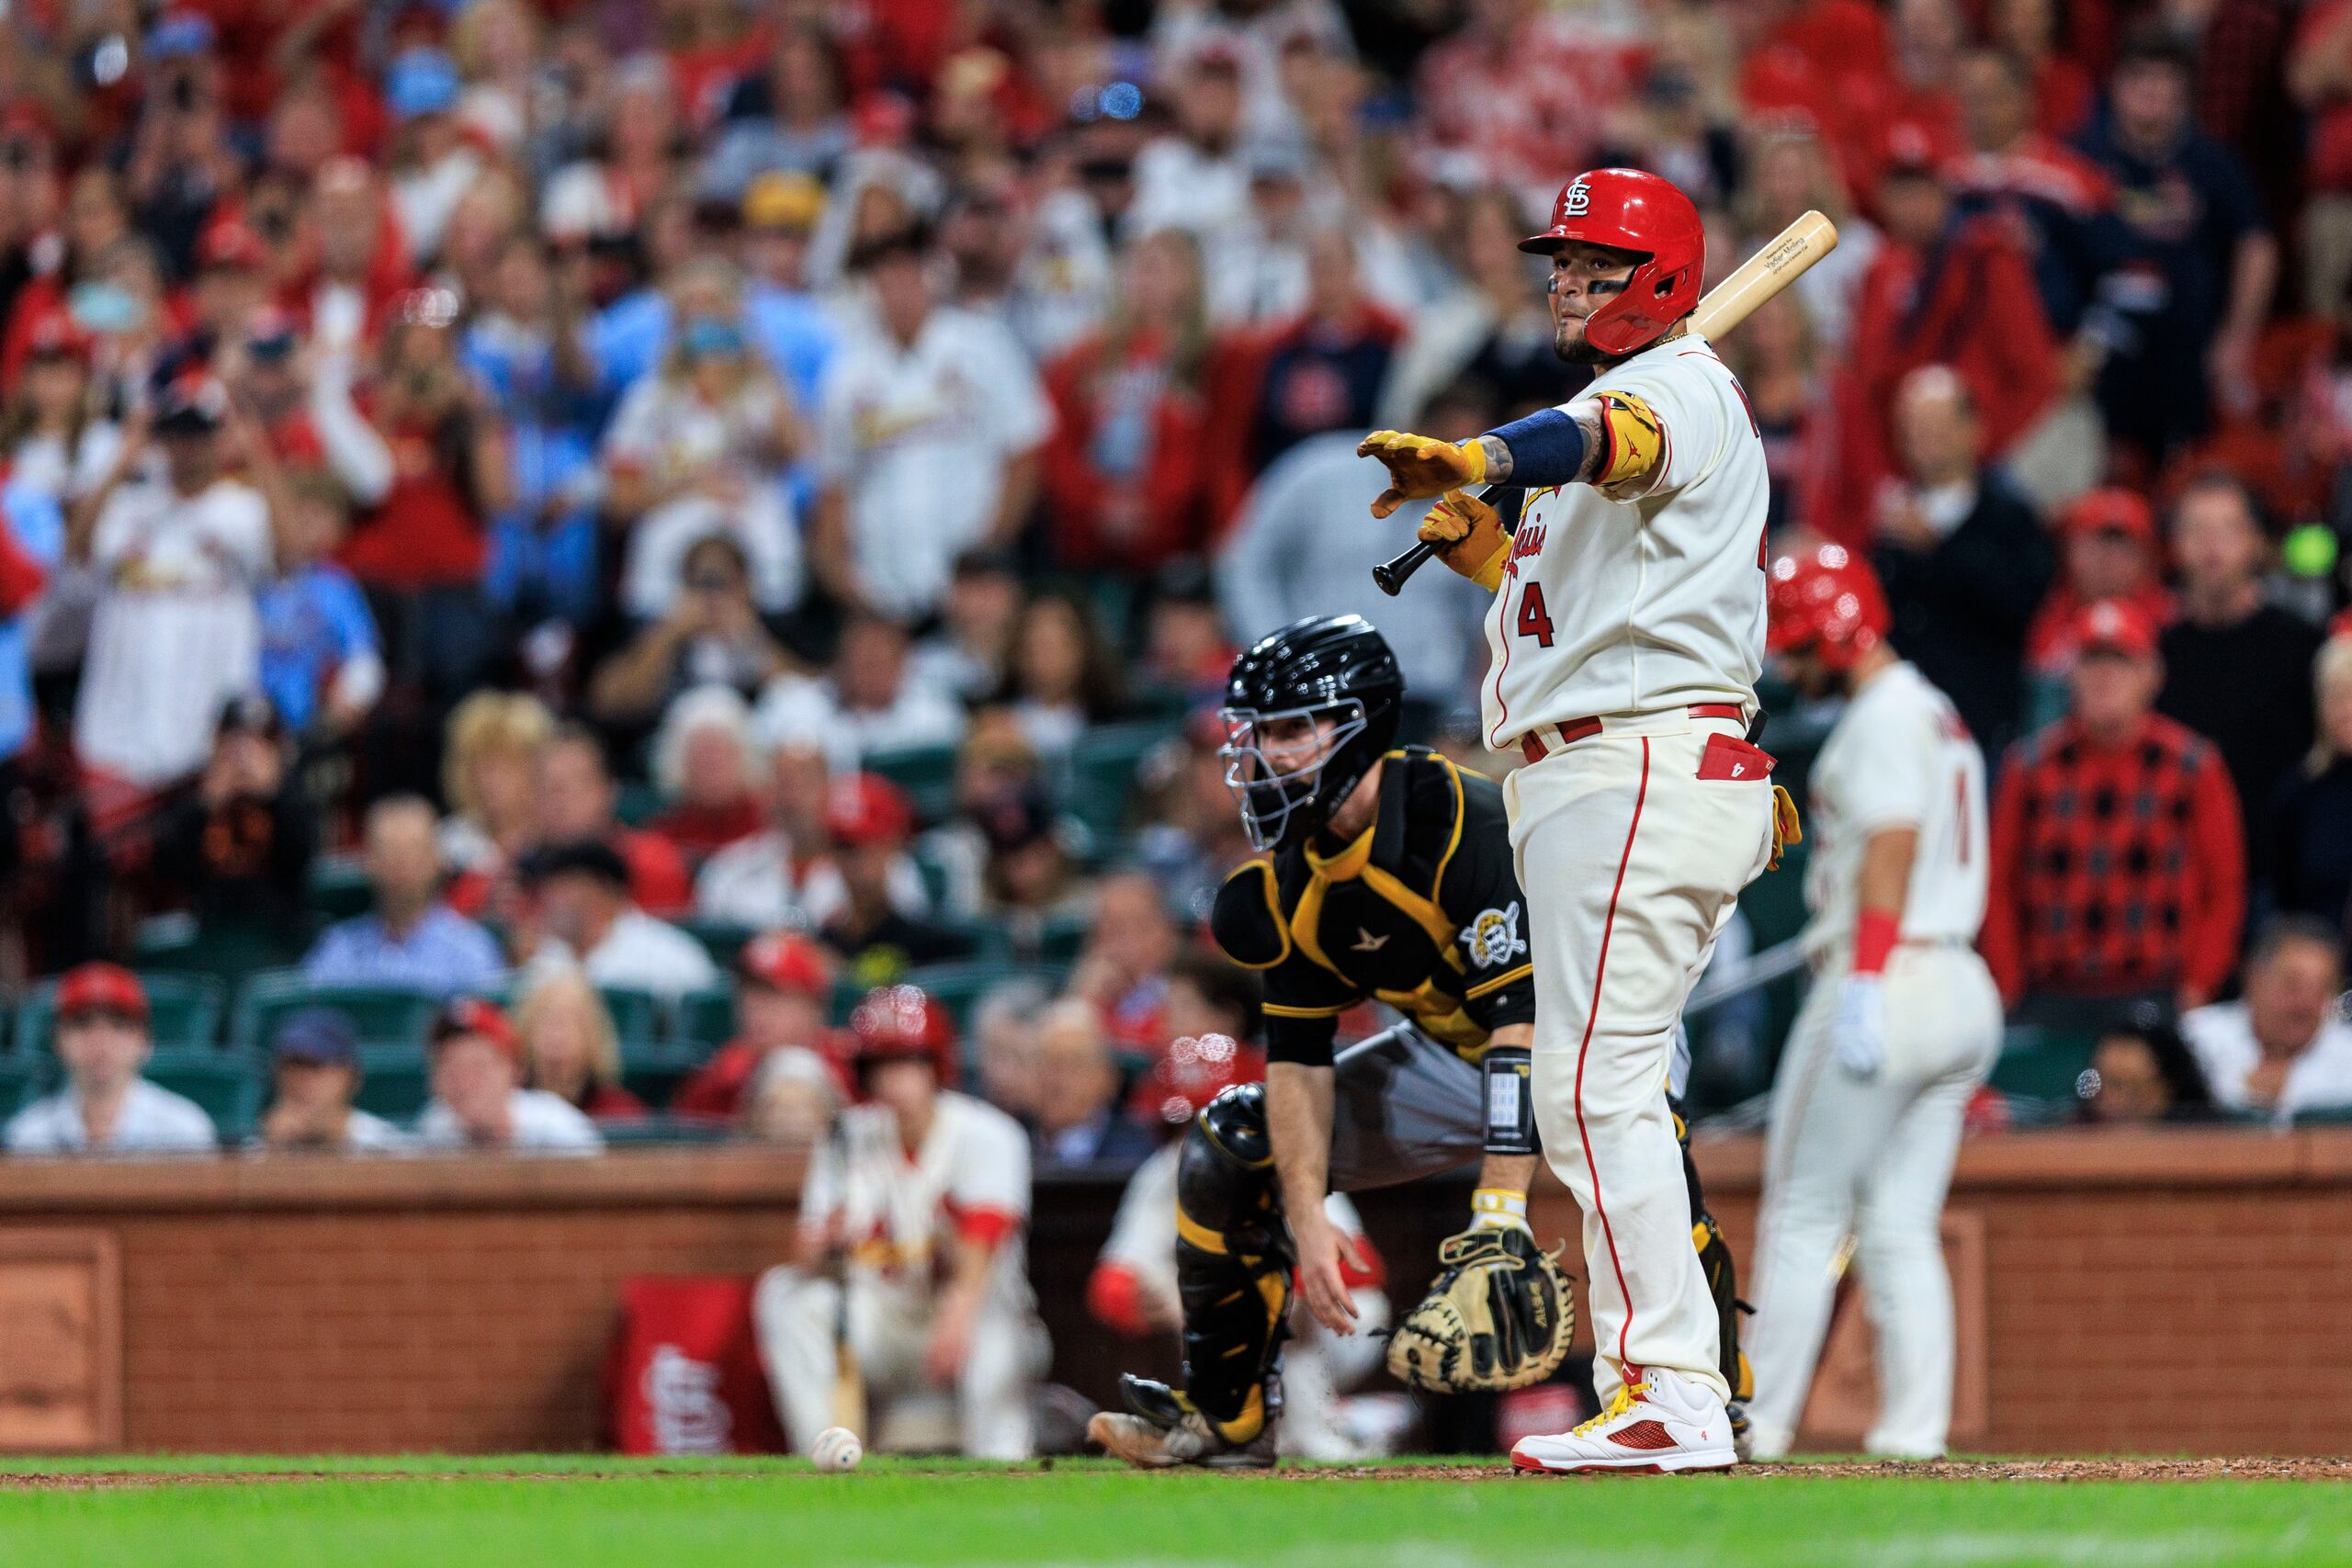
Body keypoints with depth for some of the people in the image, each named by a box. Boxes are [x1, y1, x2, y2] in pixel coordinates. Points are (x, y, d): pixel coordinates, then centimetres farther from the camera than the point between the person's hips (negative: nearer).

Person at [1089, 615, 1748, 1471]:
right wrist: (1306, 1216, -21)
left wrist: (1500, 1214, -45)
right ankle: (1223, 1414, 12)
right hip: (1451, 1054, 7)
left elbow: (1525, 1020, -38)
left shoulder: (1466, 828, -32)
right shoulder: (1294, 874, -9)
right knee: (1229, 1142, -3)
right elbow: (1298, 1055, -6)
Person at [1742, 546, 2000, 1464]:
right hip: (1961, 994, 10)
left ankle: (1757, 1425, -3)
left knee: (1802, 1218, -4)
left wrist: (1865, 985, -25)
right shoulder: (1937, 716, 22)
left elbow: (1891, 849, -19)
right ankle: (1915, 1432, -1)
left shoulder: (1885, 718, -9)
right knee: (1899, 1231, 7)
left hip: (1889, 980, -10)